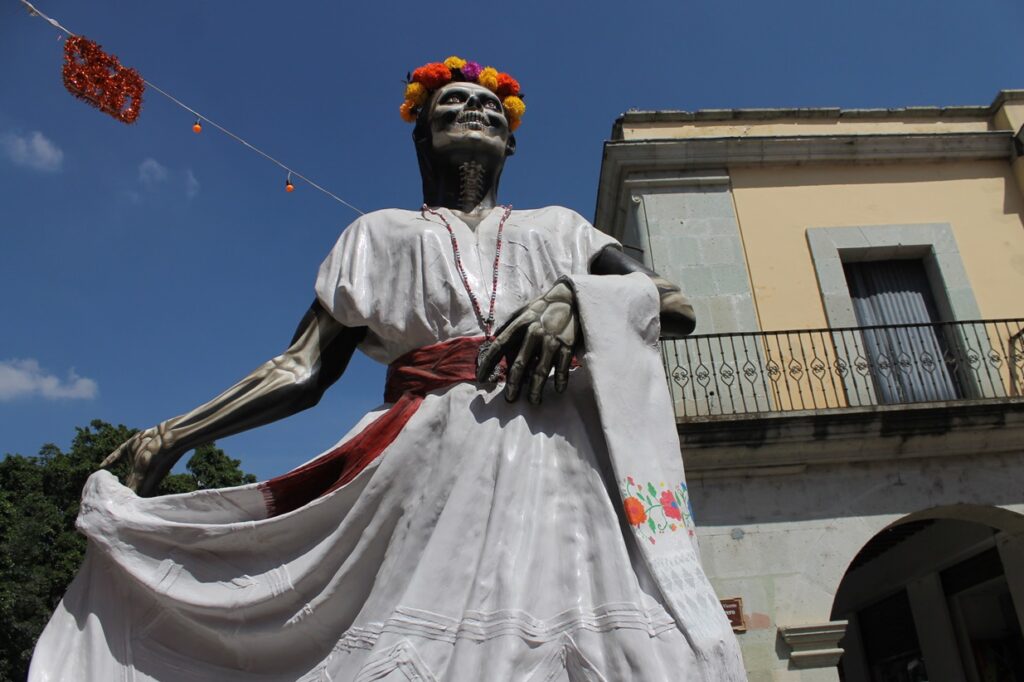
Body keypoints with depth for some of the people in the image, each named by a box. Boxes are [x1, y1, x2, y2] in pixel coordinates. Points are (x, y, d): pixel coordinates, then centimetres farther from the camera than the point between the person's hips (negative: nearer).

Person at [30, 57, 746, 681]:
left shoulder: (559, 227, 25)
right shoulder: (381, 233, 24)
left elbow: (677, 304, 12)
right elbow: (304, 368, 15)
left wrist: (575, 296, -8)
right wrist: (176, 433, 7)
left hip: (559, 455, 1)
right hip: (434, 460, 0)